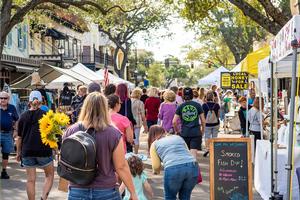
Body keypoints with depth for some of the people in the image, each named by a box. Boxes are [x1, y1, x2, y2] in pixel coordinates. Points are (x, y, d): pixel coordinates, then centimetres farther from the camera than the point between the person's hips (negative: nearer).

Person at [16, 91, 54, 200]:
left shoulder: (23, 116, 2)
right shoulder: (46, 115, -5)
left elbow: (19, 137, 5)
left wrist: (18, 152, 15)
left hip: (27, 151, 2)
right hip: (44, 150, -2)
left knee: (30, 180, 8)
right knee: (49, 175, 14)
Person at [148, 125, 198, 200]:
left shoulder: (154, 144, 20)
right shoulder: (178, 137, 31)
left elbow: (156, 166, 14)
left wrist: (156, 170, 36)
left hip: (173, 169, -4)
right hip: (192, 166, 4)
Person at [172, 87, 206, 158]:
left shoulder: (180, 107, 2)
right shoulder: (197, 105, 2)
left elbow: (174, 122, -3)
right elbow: (203, 121, 2)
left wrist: (177, 131, 12)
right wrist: (202, 132, 15)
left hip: (184, 133, 1)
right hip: (196, 133, -1)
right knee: (193, 154, -5)